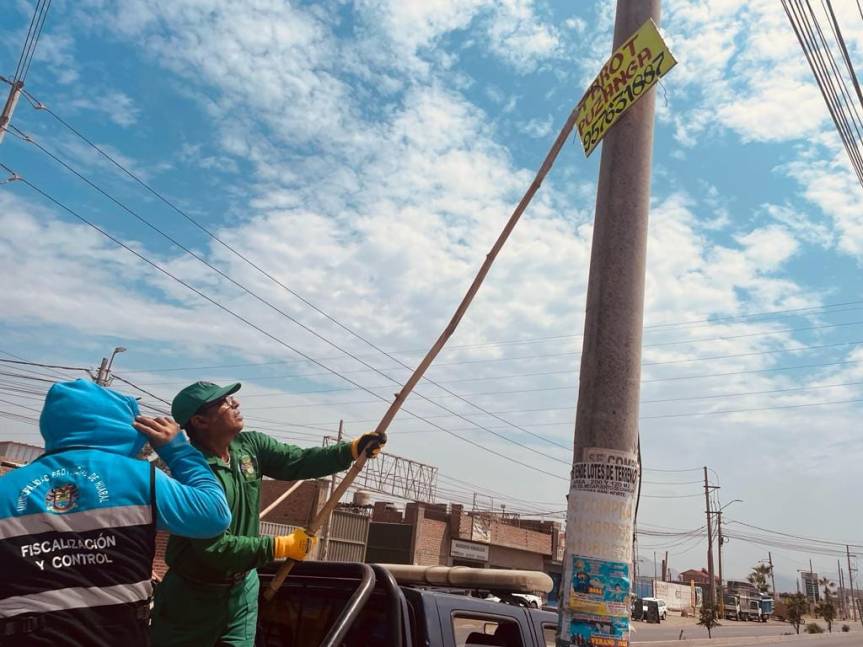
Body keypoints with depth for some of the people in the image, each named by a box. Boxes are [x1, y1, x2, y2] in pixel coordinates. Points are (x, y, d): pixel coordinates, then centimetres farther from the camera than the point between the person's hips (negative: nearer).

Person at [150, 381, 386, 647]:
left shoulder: (249, 445, -4)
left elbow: (299, 461, -9)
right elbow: (215, 547, -27)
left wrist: (353, 449, -22)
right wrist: (281, 546, -21)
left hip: (242, 588, 6)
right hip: (193, 595, -6)